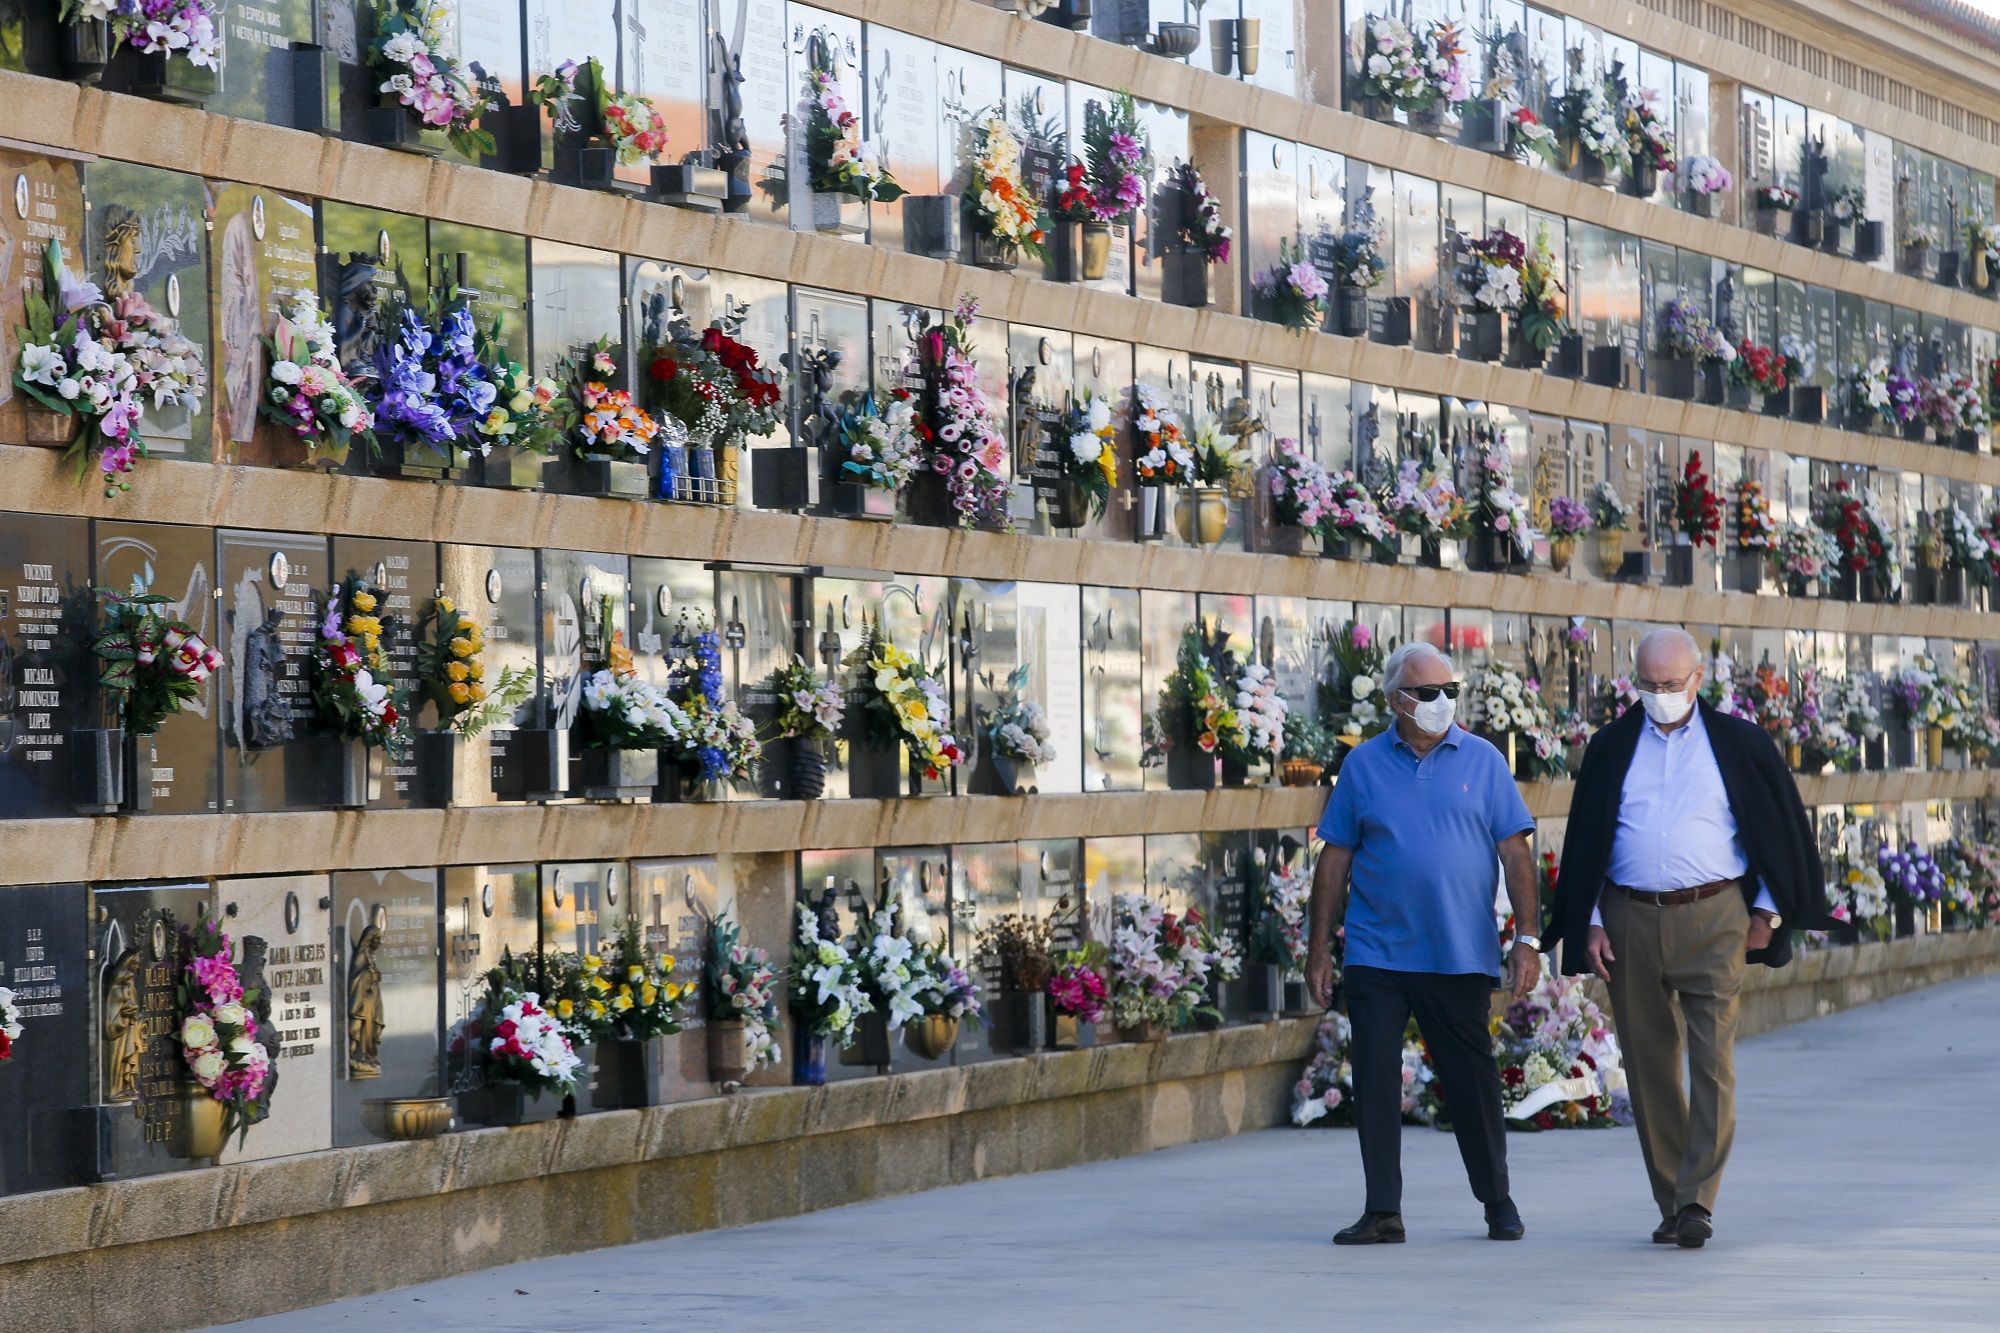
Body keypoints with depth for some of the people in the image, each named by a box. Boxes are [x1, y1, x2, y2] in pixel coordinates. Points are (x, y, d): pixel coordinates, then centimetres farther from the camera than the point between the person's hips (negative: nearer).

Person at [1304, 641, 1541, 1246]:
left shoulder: (1482, 761, 4)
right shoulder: (1363, 765, 5)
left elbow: (1515, 854, 3)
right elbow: (1335, 861, 8)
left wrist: (1527, 939, -5)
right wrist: (1318, 948, 5)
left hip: (1461, 957, 0)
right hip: (1377, 955, 0)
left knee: (1473, 1080, 7)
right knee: (1375, 1081, -3)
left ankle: (1498, 1202, 23)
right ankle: (1382, 1211, 2)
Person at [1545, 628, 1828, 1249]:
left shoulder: (1737, 744, 5)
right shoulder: (1612, 748, 11)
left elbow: (1782, 826, 10)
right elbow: (1584, 842, 14)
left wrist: (1766, 912, 6)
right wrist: (1589, 923, 7)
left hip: (1713, 922, -2)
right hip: (1630, 923, 2)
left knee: (1712, 1063, -12)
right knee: (1648, 1068, 4)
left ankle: (1697, 1202, -13)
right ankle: (1671, 1202, 13)